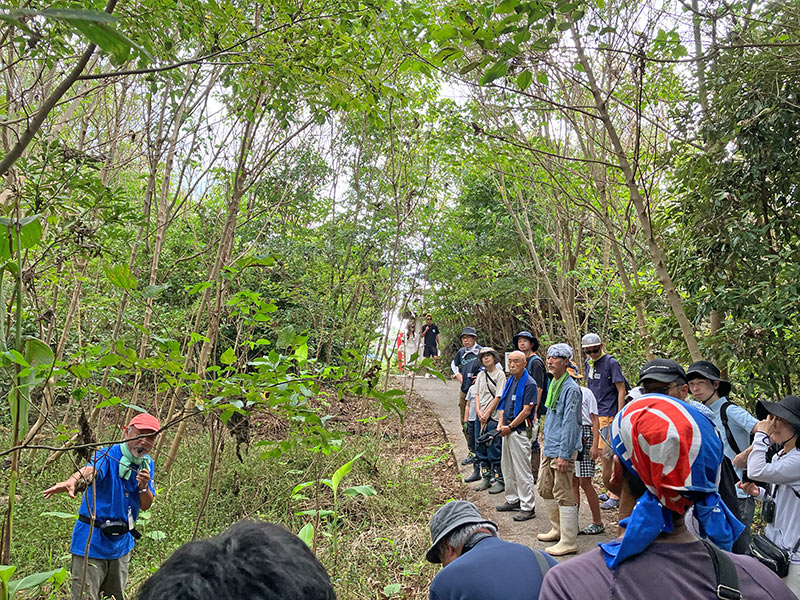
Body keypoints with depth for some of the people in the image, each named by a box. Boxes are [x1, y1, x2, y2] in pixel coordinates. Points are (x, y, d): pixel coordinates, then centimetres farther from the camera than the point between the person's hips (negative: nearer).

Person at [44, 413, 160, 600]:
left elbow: (146, 506, 2)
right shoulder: (108, 455, -16)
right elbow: (90, 471, -39)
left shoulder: (147, 464, 3)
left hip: (121, 543, 7)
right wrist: (72, 481, -61)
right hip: (93, 541, -6)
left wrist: (144, 487, -19)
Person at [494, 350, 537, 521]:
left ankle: (528, 507, 3)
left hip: (520, 430, -9)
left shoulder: (529, 384, -13)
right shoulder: (510, 381, 13)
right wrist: (500, 423, 4)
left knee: (522, 470, -5)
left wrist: (510, 427, -14)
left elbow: (526, 411, -17)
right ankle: (513, 500, 30)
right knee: (507, 467, 17)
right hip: (507, 430, 9)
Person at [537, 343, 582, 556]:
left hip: (563, 450, -10)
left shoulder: (571, 389, -16)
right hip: (549, 448, 10)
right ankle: (557, 529, 33)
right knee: (545, 489, 18)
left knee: (563, 495, -4)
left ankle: (568, 542, 6)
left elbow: (569, 423, -19)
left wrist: (564, 455, -20)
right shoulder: (553, 384, 13)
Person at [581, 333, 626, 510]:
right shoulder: (588, 363, 11)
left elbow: (621, 390, -11)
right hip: (594, 414, 7)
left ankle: (614, 496, 2)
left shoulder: (611, 362, -11)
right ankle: (610, 491, 24)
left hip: (608, 415, -7)